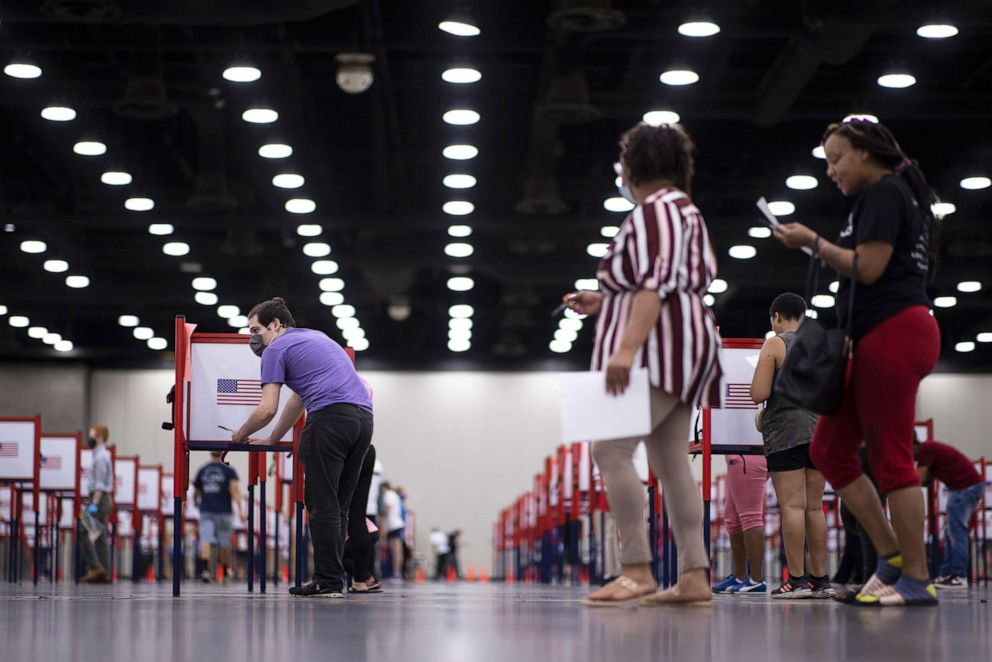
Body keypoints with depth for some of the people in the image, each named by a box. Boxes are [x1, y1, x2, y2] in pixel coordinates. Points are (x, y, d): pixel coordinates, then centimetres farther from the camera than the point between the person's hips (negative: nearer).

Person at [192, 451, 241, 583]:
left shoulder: (202, 470, 9)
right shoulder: (229, 470, 0)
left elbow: (196, 492, 18)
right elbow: (234, 489, -14)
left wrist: (196, 503, 39)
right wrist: (240, 509, -20)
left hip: (206, 512, 1)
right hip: (224, 512, -1)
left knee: (205, 539, -13)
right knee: (224, 543, 12)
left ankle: (204, 567, -37)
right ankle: (225, 572, 25)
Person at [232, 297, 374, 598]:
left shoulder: (277, 349, 6)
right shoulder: (316, 338, 32)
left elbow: (267, 409, 0)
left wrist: (241, 435, 18)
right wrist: (271, 440, 45)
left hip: (330, 416, -8)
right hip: (363, 417, 8)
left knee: (322, 504, -2)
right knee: (338, 506, 11)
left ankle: (328, 582, -3)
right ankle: (332, 579, 11)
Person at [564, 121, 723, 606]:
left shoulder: (656, 209, -9)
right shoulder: (681, 210, 24)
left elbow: (657, 284, -20)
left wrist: (627, 347, -27)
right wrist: (603, 301, 28)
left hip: (658, 349, -11)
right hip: (674, 353, 11)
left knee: (611, 451, -16)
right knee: (671, 461, 6)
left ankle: (636, 570, -22)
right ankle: (694, 576, 1)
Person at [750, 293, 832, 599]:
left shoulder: (775, 345, -4)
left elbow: (758, 394, -10)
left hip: (786, 433, -6)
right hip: (820, 430, 6)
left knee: (792, 505, -8)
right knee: (814, 506, 9)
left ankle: (797, 580, -11)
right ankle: (820, 579, 10)